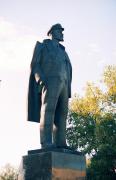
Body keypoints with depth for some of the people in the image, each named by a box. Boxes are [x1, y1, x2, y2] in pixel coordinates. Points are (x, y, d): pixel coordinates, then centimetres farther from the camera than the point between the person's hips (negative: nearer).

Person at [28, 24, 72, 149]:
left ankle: (60, 144, -9)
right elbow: (34, 64, 1)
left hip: (63, 84, 6)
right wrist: (41, 80, -16)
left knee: (61, 114, -5)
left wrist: (68, 89, 11)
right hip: (49, 81, -6)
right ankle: (47, 144, -28)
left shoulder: (62, 51, 32)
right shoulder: (42, 45, 15)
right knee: (48, 110, -20)